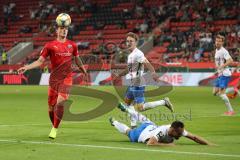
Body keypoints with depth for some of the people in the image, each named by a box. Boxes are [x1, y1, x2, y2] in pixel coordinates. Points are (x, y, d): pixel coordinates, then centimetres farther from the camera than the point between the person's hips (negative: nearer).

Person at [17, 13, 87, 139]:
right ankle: (54, 126, 28)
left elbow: (77, 60, 23)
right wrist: (26, 67, -15)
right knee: (51, 106, 4)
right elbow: (40, 61, -2)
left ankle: (55, 129, -7)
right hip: (54, 79, 0)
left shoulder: (72, 45, 7)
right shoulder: (50, 45, 0)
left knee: (60, 103, -19)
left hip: (66, 79, 0)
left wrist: (85, 72, 32)